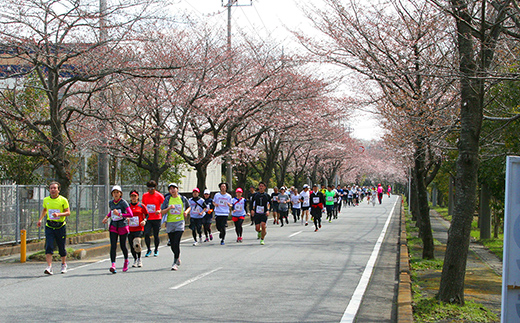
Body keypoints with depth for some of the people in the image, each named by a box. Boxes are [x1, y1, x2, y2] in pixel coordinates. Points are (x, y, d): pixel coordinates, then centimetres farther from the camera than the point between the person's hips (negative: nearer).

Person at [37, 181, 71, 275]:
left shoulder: (63, 200, -4)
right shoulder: (46, 200, 7)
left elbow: (68, 212, -6)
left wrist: (59, 214, -23)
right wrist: (40, 219, 12)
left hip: (60, 226, -2)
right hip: (49, 226, 2)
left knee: (61, 247, 8)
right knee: (48, 246, -13)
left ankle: (64, 264, 31)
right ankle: (49, 267, -18)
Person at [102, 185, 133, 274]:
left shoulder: (123, 202, -10)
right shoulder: (111, 203, 7)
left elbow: (131, 214, -17)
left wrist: (119, 214, -25)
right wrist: (107, 217, 13)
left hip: (123, 226, -4)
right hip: (113, 226, 4)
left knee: (122, 246, 6)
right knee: (113, 246, -11)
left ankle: (126, 261, 34)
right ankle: (113, 265, -19)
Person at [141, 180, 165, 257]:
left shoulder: (159, 196, -4)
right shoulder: (145, 195, 6)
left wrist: (160, 211, -18)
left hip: (156, 219, -2)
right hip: (147, 219, 2)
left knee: (156, 235, 4)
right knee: (146, 234, -11)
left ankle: (156, 250, 24)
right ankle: (149, 250, 6)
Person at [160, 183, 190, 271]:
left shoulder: (182, 199, 4)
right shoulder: (167, 199, 3)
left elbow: (189, 207, 21)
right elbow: (162, 212, 1)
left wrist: (186, 212, 0)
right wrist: (169, 208, -16)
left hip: (179, 222, -2)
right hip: (170, 223, 2)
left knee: (176, 243, -15)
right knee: (172, 244, 9)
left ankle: (175, 263, -12)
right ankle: (178, 258, 33)